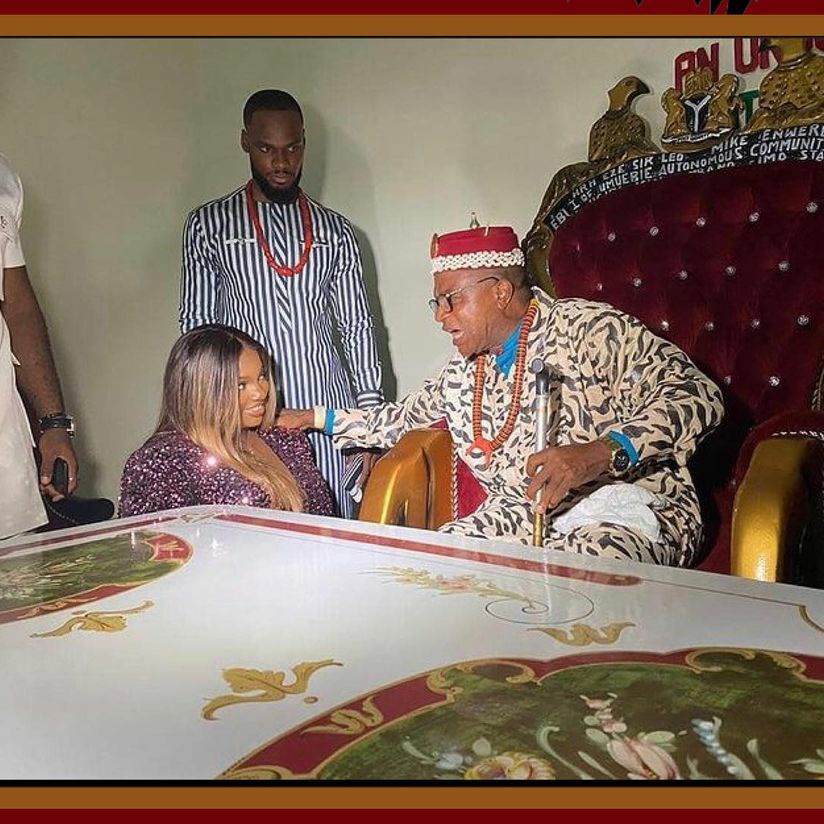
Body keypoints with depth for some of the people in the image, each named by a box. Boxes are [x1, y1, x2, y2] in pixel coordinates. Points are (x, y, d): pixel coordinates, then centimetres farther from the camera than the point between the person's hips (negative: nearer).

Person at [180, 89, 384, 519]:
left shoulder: (335, 230, 12)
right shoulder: (207, 224, 7)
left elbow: (357, 328, 11)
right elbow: (196, 326, 5)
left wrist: (370, 418, 3)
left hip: (327, 412, 2)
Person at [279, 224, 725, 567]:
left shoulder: (589, 328, -10)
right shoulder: (462, 373, 14)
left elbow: (697, 395, -19)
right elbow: (406, 417, 33)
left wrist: (601, 452, -35)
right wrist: (319, 417, 31)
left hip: (622, 516, -6)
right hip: (522, 517, 7)